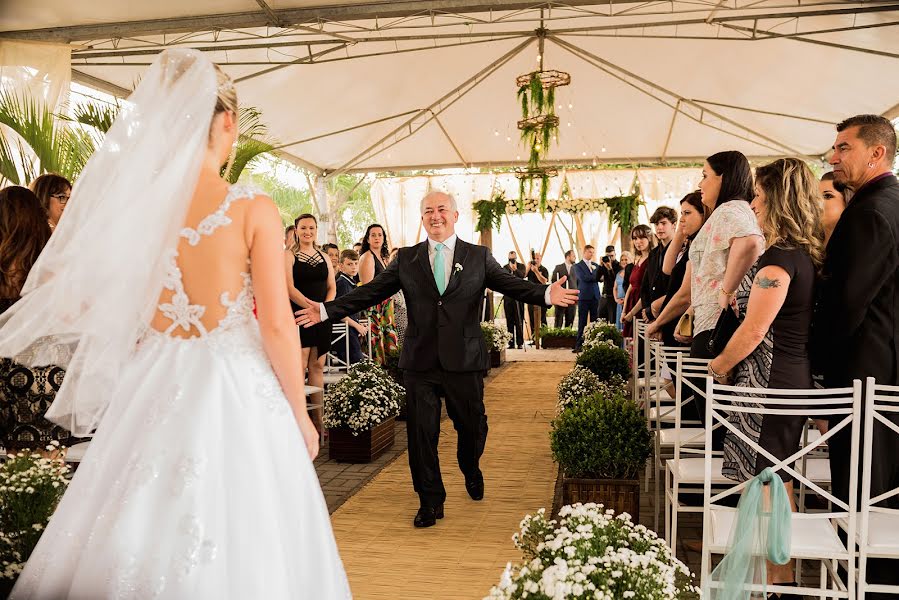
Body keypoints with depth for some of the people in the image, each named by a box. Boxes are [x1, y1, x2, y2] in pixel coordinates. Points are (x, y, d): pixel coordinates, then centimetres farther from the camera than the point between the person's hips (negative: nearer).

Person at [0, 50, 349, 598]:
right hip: (234, 393, -4)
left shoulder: (127, 201, -1)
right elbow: (276, 326, -13)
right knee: (235, 549, 12)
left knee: (142, 536, 20)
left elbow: (90, 308, 4)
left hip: (151, 389, 4)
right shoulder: (253, 209, -13)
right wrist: (300, 413, -1)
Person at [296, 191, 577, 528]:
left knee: (472, 426, 13)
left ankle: (471, 471, 47)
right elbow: (370, 292, 4)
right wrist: (326, 310, -5)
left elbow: (512, 285, -5)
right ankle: (431, 502, 21)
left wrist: (547, 295, -25)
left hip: (464, 361, 0)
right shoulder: (406, 259, 7)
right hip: (420, 362, 1)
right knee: (421, 433, 4)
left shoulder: (479, 257, 5)